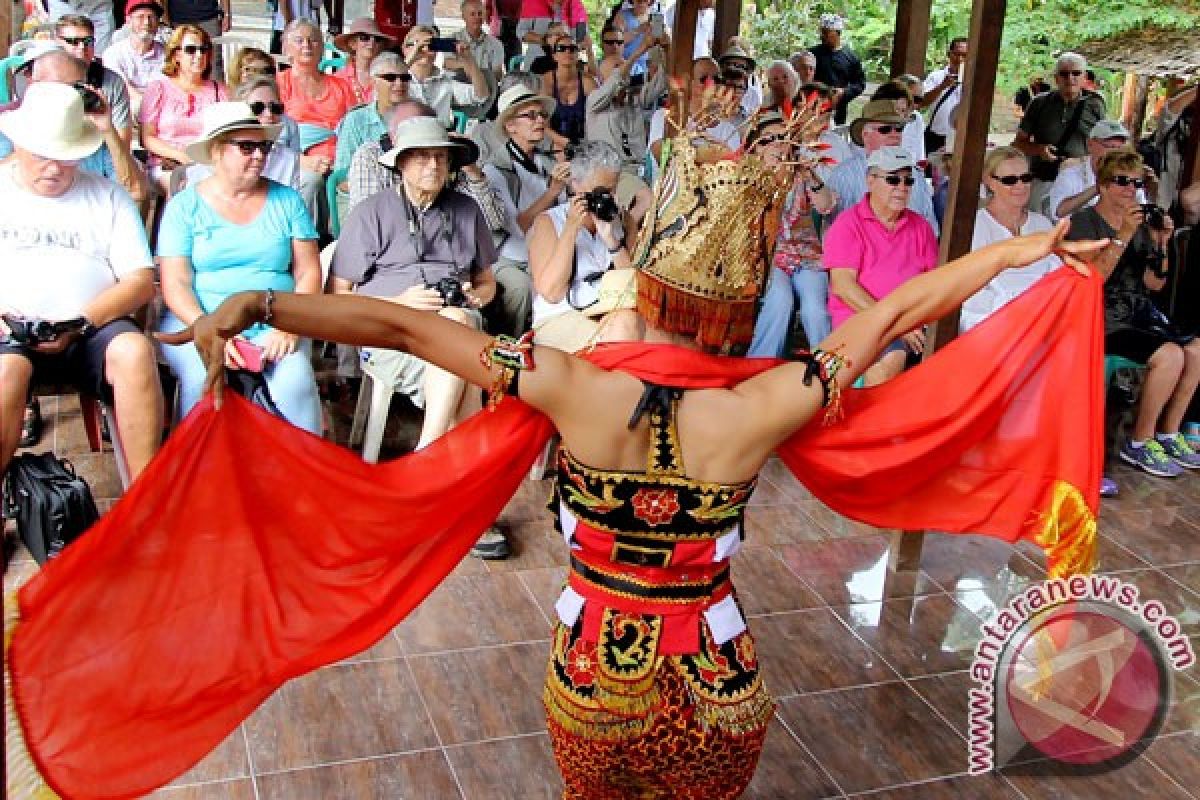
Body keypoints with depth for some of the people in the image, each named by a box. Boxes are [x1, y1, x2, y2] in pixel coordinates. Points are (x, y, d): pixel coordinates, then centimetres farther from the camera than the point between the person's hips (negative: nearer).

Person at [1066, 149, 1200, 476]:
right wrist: (1123, 235, -23)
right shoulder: (1084, 222, -5)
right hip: (1102, 318, -7)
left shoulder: (1140, 224, 14)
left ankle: (1168, 433, 3)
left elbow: (1155, 284, 12)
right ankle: (1139, 443, -10)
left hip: (1139, 312, 7)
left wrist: (1161, 244, -2)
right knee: (1170, 354, -25)